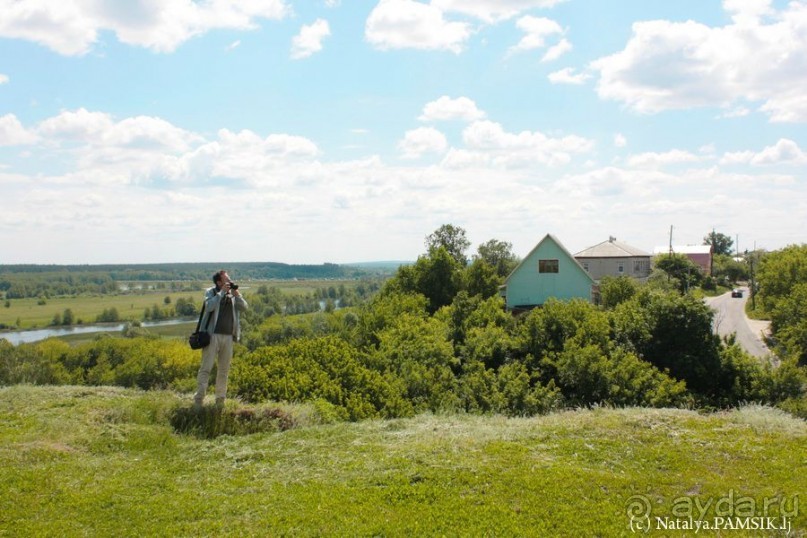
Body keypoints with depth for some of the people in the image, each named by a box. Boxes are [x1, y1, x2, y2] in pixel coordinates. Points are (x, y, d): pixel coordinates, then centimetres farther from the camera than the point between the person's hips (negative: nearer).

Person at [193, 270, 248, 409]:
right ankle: (198, 399, -3)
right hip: (212, 335, -4)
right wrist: (222, 292, -16)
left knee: (224, 369, 8)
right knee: (206, 368, -6)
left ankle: (220, 399, 15)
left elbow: (244, 307, -1)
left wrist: (236, 293, -11)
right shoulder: (211, 292, 1)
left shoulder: (233, 294, 11)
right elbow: (209, 306, -17)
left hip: (228, 336, 4)